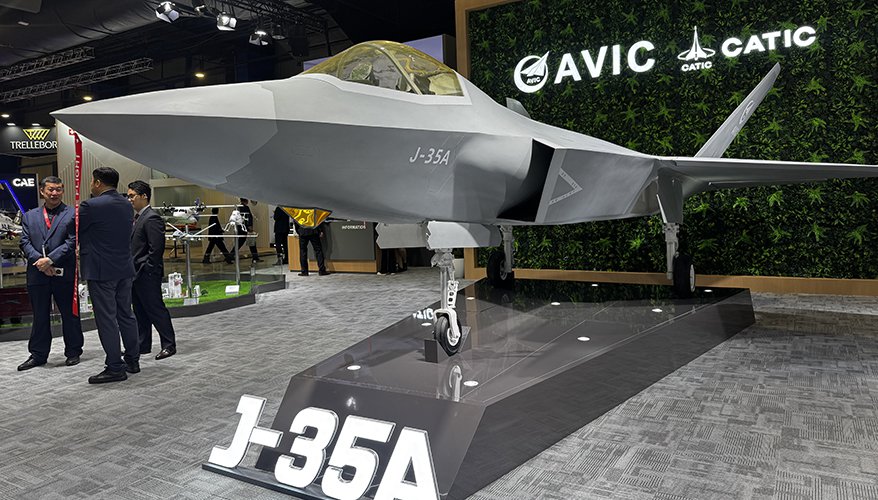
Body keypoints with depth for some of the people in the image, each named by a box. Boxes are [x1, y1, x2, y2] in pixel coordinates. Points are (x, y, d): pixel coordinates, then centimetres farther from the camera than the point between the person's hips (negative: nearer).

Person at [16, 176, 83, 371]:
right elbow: (25, 242, 5)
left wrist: (50, 259, -16)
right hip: (37, 274, 3)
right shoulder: (30, 216, 13)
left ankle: (73, 352, 18)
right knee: (39, 316, 11)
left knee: (69, 314, 6)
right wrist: (39, 261, -11)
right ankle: (38, 354, 21)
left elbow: (72, 242, -8)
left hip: (65, 274, -3)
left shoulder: (72, 214, 0)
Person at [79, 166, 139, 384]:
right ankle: (133, 360, 22)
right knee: (126, 315, 14)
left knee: (106, 318, -2)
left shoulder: (91, 206, -13)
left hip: (101, 270, -7)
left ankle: (115, 367, 2)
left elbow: (75, 232, -5)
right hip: (125, 268, 7)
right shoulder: (127, 205, 8)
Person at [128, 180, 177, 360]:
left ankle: (169, 345, 5)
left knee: (155, 309, -4)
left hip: (147, 275, -10)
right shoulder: (136, 217, 15)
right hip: (135, 274, 10)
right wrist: (132, 269, 12)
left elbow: (156, 248, -20)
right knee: (140, 311, 14)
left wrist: (146, 270, -17)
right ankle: (142, 345, 23)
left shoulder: (152, 218, -15)